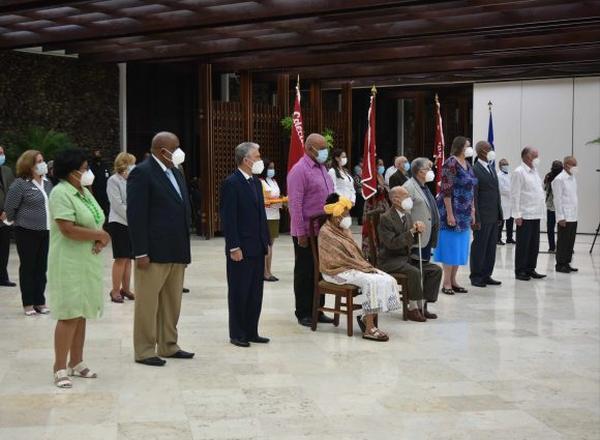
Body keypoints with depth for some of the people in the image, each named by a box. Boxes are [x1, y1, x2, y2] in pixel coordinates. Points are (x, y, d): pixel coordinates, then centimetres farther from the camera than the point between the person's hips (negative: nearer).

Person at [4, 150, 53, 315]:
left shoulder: (47, 183, 7)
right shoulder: (20, 184, -12)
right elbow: (9, 207, -7)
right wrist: (14, 221, 6)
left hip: (45, 231, 5)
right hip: (27, 232, -5)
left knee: (42, 268, 10)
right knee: (27, 268, 4)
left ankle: (40, 302, 20)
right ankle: (28, 304, 12)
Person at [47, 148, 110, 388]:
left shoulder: (85, 192, 14)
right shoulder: (60, 193, -13)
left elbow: (97, 223, 15)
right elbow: (69, 229, -23)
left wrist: (101, 240, -7)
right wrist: (100, 235, -12)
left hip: (88, 263, 8)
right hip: (69, 264, -8)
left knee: (82, 314, 10)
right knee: (69, 315, -8)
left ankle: (76, 363, 18)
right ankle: (60, 369, -2)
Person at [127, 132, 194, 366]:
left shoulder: (175, 173, 16)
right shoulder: (142, 173, -10)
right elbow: (136, 215, -15)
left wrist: (185, 249, 15)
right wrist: (141, 252, -19)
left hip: (176, 253, 8)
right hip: (154, 252, -8)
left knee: (172, 303, 14)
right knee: (148, 303, 1)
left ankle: (168, 346, 24)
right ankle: (144, 351, 9)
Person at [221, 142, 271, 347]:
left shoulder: (256, 182, 13)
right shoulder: (231, 183, -12)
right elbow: (228, 218, -16)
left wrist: (266, 241, 14)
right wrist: (234, 247, -18)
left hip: (257, 248, 8)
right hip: (241, 249, -8)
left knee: (255, 293, 11)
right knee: (239, 293, 2)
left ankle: (251, 332, 20)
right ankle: (237, 334, 12)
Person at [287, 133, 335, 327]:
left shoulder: (322, 168, 13)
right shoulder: (299, 170, -14)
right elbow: (295, 204, -18)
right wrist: (301, 233, -20)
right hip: (306, 233, -8)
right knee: (305, 273, 3)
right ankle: (303, 313, 12)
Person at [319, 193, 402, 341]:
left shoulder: (344, 230, 16)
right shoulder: (326, 233, -11)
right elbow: (341, 258, -16)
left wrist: (367, 266, -2)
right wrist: (365, 268, -16)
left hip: (354, 267, 9)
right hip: (338, 271, -9)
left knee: (388, 280, -12)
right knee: (372, 282, -30)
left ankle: (365, 316, -6)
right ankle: (369, 329, -27)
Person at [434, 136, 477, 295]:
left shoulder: (468, 165, 12)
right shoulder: (451, 163, -13)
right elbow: (446, 190, -17)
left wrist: (472, 212, 14)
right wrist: (450, 214, -20)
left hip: (465, 213, 8)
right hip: (452, 211, -8)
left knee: (460, 247, 10)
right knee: (450, 246, -3)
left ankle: (453, 280, 18)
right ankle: (446, 283, 4)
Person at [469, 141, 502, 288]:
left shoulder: (492, 168, 15)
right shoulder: (475, 170, -12)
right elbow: (473, 197, -14)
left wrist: (499, 214, 14)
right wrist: (476, 219, -17)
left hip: (494, 216, 8)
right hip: (482, 217, -8)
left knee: (491, 247, 11)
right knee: (479, 247, 1)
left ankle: (486, 275, 19)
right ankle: (476, 277, 10)